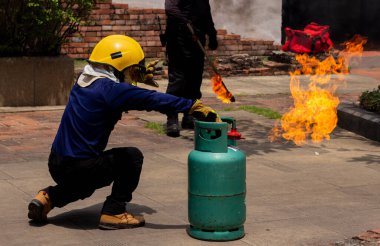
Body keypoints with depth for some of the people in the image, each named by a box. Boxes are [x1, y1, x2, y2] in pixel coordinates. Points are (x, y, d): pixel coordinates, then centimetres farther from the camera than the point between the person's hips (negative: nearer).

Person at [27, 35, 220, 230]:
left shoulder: (84, 81, 6)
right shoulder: (110, 90, -18)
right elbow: (156, 100, -20)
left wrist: (140, 77, 37)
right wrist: (197, 107, -17)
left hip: (56, 165, 8)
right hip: (79, 168, -8)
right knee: (132, 157, 5)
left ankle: (48, 198, 17)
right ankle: (113, 213, 3)